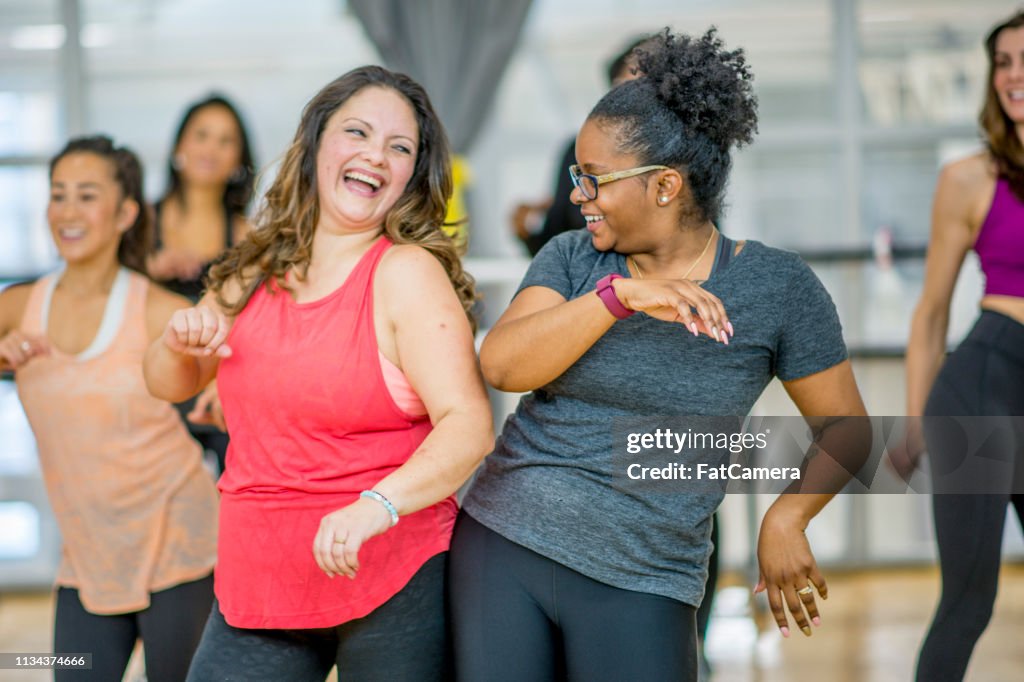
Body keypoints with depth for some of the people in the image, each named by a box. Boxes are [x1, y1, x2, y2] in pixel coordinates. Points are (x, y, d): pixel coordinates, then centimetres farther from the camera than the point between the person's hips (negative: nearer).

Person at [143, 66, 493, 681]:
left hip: (394, 585, -5)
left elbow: (469, 424, -20)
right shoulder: (257, 272, 7)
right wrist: (182, 341, -5)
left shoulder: (408, 273, -11)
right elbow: (171, 385, 18)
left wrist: (377, 504, -35)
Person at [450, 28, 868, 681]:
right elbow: (501, 365, -14)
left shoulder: (776, 286, -3)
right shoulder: (572, 257, 3)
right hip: (499, 545, 3)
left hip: (638, 587, -2)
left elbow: (845, 428, 6)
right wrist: (619, 295, -23)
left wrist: (788, 516, -7)